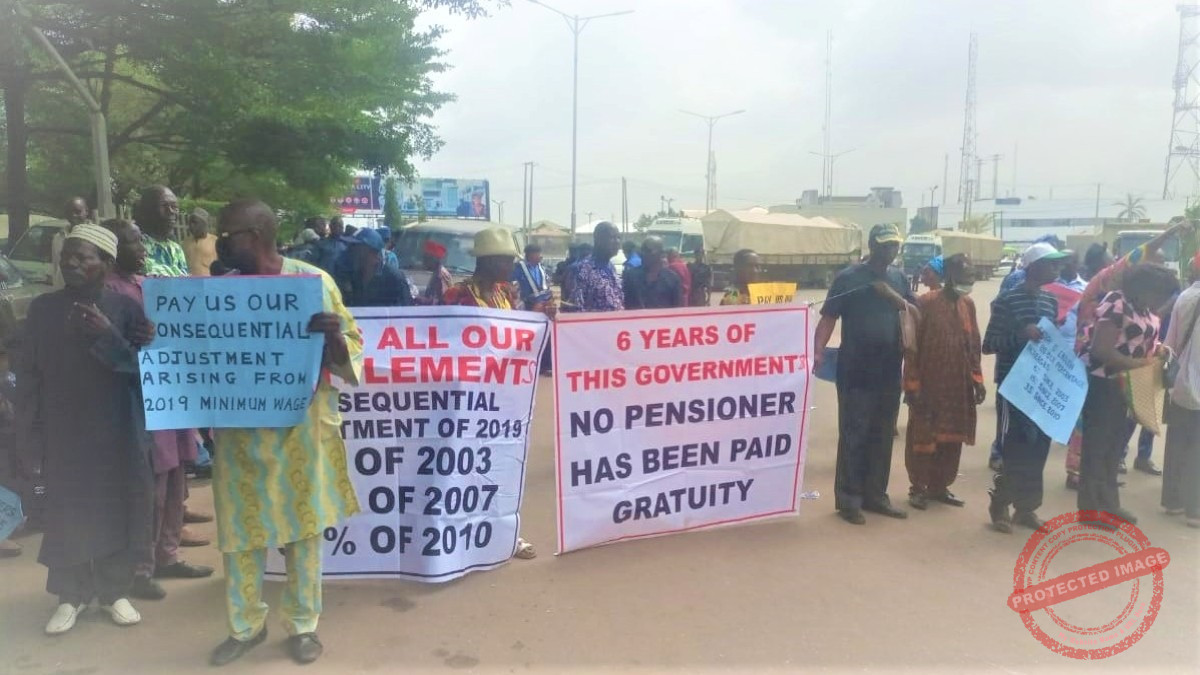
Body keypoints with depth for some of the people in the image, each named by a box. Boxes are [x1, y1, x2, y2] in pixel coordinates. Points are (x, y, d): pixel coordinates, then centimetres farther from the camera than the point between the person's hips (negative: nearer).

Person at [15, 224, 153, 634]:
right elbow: (28, 375, 3)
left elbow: (141, 367, -8)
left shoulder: (125, 309, -4)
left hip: (116, 433, -1)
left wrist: (108, 337, -24)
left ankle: (114, 590, 23)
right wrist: (29, 436, 0)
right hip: (62, 434, 1)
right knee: (66, 514, 9)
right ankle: (70, 595, 25)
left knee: (116, 509, 7)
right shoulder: (42, 308, 2)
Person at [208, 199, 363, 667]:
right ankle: (245, 625, 28)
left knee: (304, 524, 7)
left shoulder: (313, 279, -5)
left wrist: (335, 335, -26)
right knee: (240, 527, 10)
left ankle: (303, 624, 23)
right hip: (240, 429, 3)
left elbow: (352, 347, -4)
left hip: (301, 426, -3)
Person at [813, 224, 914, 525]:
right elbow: (829, 317, -10)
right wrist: (818, 352, -23)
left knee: (882, 436, 13)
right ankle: (848, 500, 9)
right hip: (855, 373, -5)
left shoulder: (899, 278, 10)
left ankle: (876, 495, 25)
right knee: (853, 436, 0)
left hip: (890, 373, 6)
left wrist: (893, 297, -9)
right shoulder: (848, 277, -6)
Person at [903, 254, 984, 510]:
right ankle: (918, 488, 18)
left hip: (959, 386, 6)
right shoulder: (926, 302, -11)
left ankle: (940, 486, 26)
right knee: (923, 437, 5)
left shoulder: (968, 304, 7)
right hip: (929, 385, -6)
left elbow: (975, 345, 13)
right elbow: (912, 346, -11)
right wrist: (912, 384, -13)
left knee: (952, 437, 12)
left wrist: (977, 379, 8)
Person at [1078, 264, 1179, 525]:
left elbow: (1141, 344, 21)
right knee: (1097, 443, -1)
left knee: (1114, 443, 16)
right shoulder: (1117, 304, -20)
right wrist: (1142, 364, -24)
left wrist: (1157, 351, 1)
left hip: (1120, 382, 9)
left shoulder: (1143, 310, 7)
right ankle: (1091, 507, 8)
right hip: (1099, 380, -9)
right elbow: (1101, 350, -28)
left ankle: (1108, 502, 27)